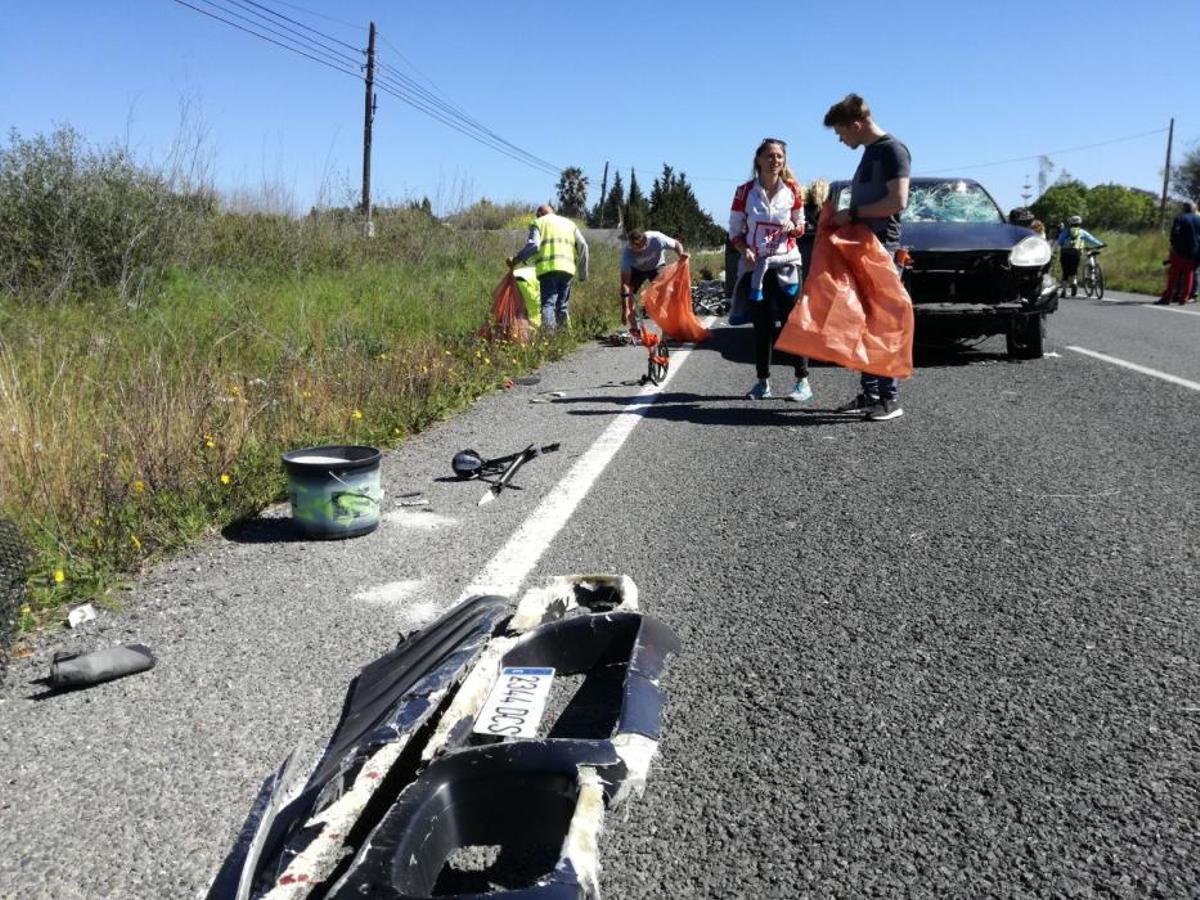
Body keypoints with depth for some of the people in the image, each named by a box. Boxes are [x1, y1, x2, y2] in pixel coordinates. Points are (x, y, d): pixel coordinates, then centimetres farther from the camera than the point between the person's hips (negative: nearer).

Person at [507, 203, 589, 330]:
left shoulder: (538, 223, 15)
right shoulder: (569, 223, 26)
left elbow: (533, 245, -5)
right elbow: (582, 246, 15)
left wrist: (517, 259, -1)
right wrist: (583, 273, 17)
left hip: (547, 268, -3)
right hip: (567, 268, 3)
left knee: (548, 303, -9)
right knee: (562, 304, 10)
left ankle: (547, 333, -25)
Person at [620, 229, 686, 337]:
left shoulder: (657, 239, -37)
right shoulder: (627, 251, -36)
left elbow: (676, 244, -16)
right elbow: (625, 281, -36)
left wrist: (681, 254, -41)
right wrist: (626, 309, -43)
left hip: (657, 266, 0)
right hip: (636, 269, 0)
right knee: (628, 293, -18)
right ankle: (634, 330, -6)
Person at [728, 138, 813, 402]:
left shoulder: (792, 191, 3)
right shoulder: (745, 191, 0)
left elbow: (800, 227, 13)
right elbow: (735, 231, 4)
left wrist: (792, 227, -11)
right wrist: (745, 250, -15)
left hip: (785, 263, 0)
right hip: (754, 264, 0)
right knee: (761, 325, 5)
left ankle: (802, 382, 1)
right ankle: (763, 382, 14)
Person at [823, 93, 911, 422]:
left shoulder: (892, 150, -8)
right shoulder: (869, 153, 20)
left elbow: (897, 201, -18)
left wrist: (852, 213, -13)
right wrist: (845, 216, 11)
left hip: (881, 247, -9)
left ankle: (890, 398, -7)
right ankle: (870, 393, 13)